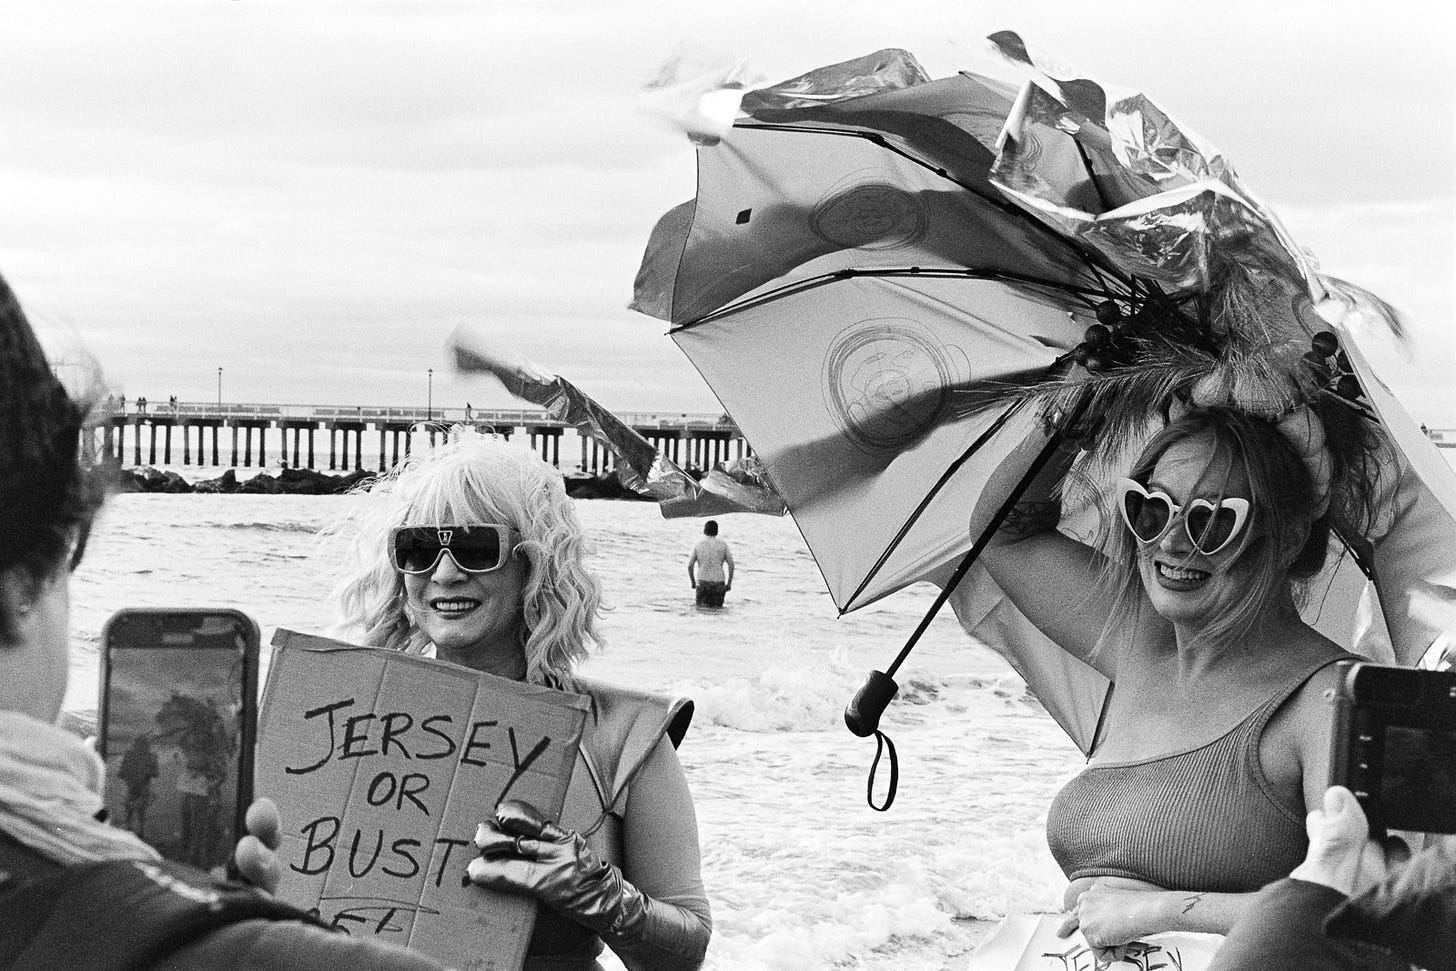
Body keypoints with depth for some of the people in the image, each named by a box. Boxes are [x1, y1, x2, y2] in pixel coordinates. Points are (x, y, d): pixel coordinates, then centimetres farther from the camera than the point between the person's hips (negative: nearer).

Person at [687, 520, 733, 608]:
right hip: (719, 583, 0)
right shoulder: (723, 545, 6)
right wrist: (729, 583, 11)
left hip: (702, 582, 0)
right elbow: (731, 565, 3)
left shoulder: (698, 545, 5)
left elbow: (690, 566, 2)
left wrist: (693, 582, 14)